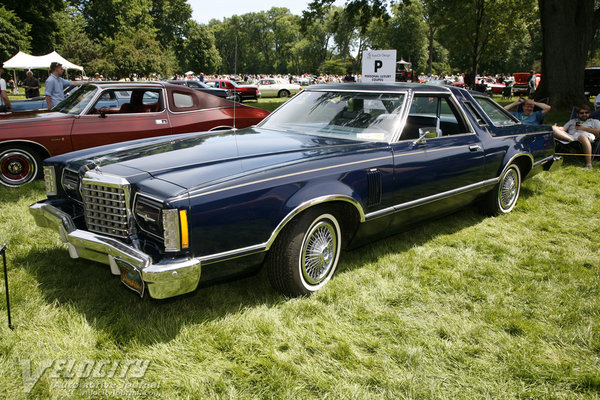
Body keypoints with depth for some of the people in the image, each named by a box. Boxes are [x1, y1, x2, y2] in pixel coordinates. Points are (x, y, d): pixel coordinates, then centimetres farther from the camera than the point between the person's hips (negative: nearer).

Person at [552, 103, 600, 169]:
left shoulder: (594, 121, 30)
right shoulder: (572, 121, 38)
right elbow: (563, 129, 21)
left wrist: (584, 128, 4)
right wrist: (557, 128, -2)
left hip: (586, 135, -2)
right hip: (570, 136, 3)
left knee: (582, 137, -45)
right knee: (552, 128, -20)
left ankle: (589, 164, -43)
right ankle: (571, 140, -43)